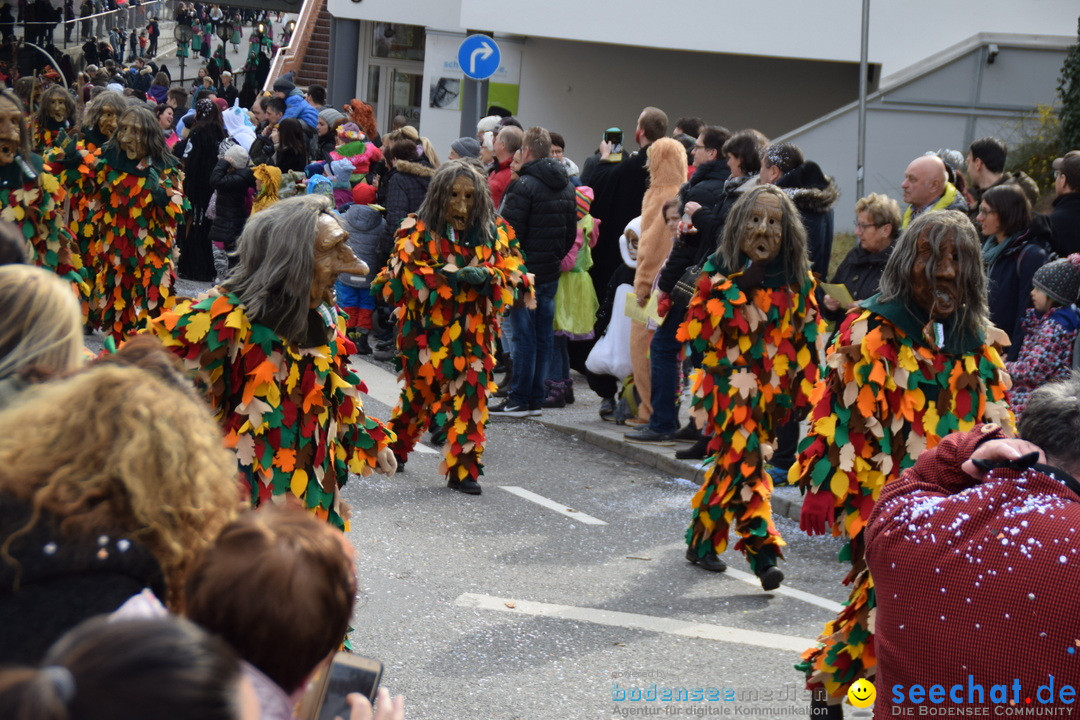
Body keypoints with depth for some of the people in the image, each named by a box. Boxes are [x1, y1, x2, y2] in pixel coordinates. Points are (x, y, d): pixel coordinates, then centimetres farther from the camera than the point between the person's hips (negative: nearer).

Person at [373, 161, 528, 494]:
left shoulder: (495, 232, 6)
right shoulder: (418, 231, -3)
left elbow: (514, 274, 5)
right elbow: (405, 276, -11)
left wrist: (487, 276, -16)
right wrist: (449, 278, -20)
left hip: (473, 332, 2)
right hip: (427, 329, -2)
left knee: (470, 394, -3)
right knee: (421, 391, 8)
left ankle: (463, 470, 2)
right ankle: (394, 447, 32)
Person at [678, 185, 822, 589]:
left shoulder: (797, 279, 4)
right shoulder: (719, 269, -4)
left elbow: (806, 335, 9)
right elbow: (696, 332, -8)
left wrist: (802, 388, 5)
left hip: (771, 388, 3)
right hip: (729, 381, -3)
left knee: (732, 461, 11)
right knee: (745, 460, -17)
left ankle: (702, 542, 27)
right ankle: (762, 551, -18)